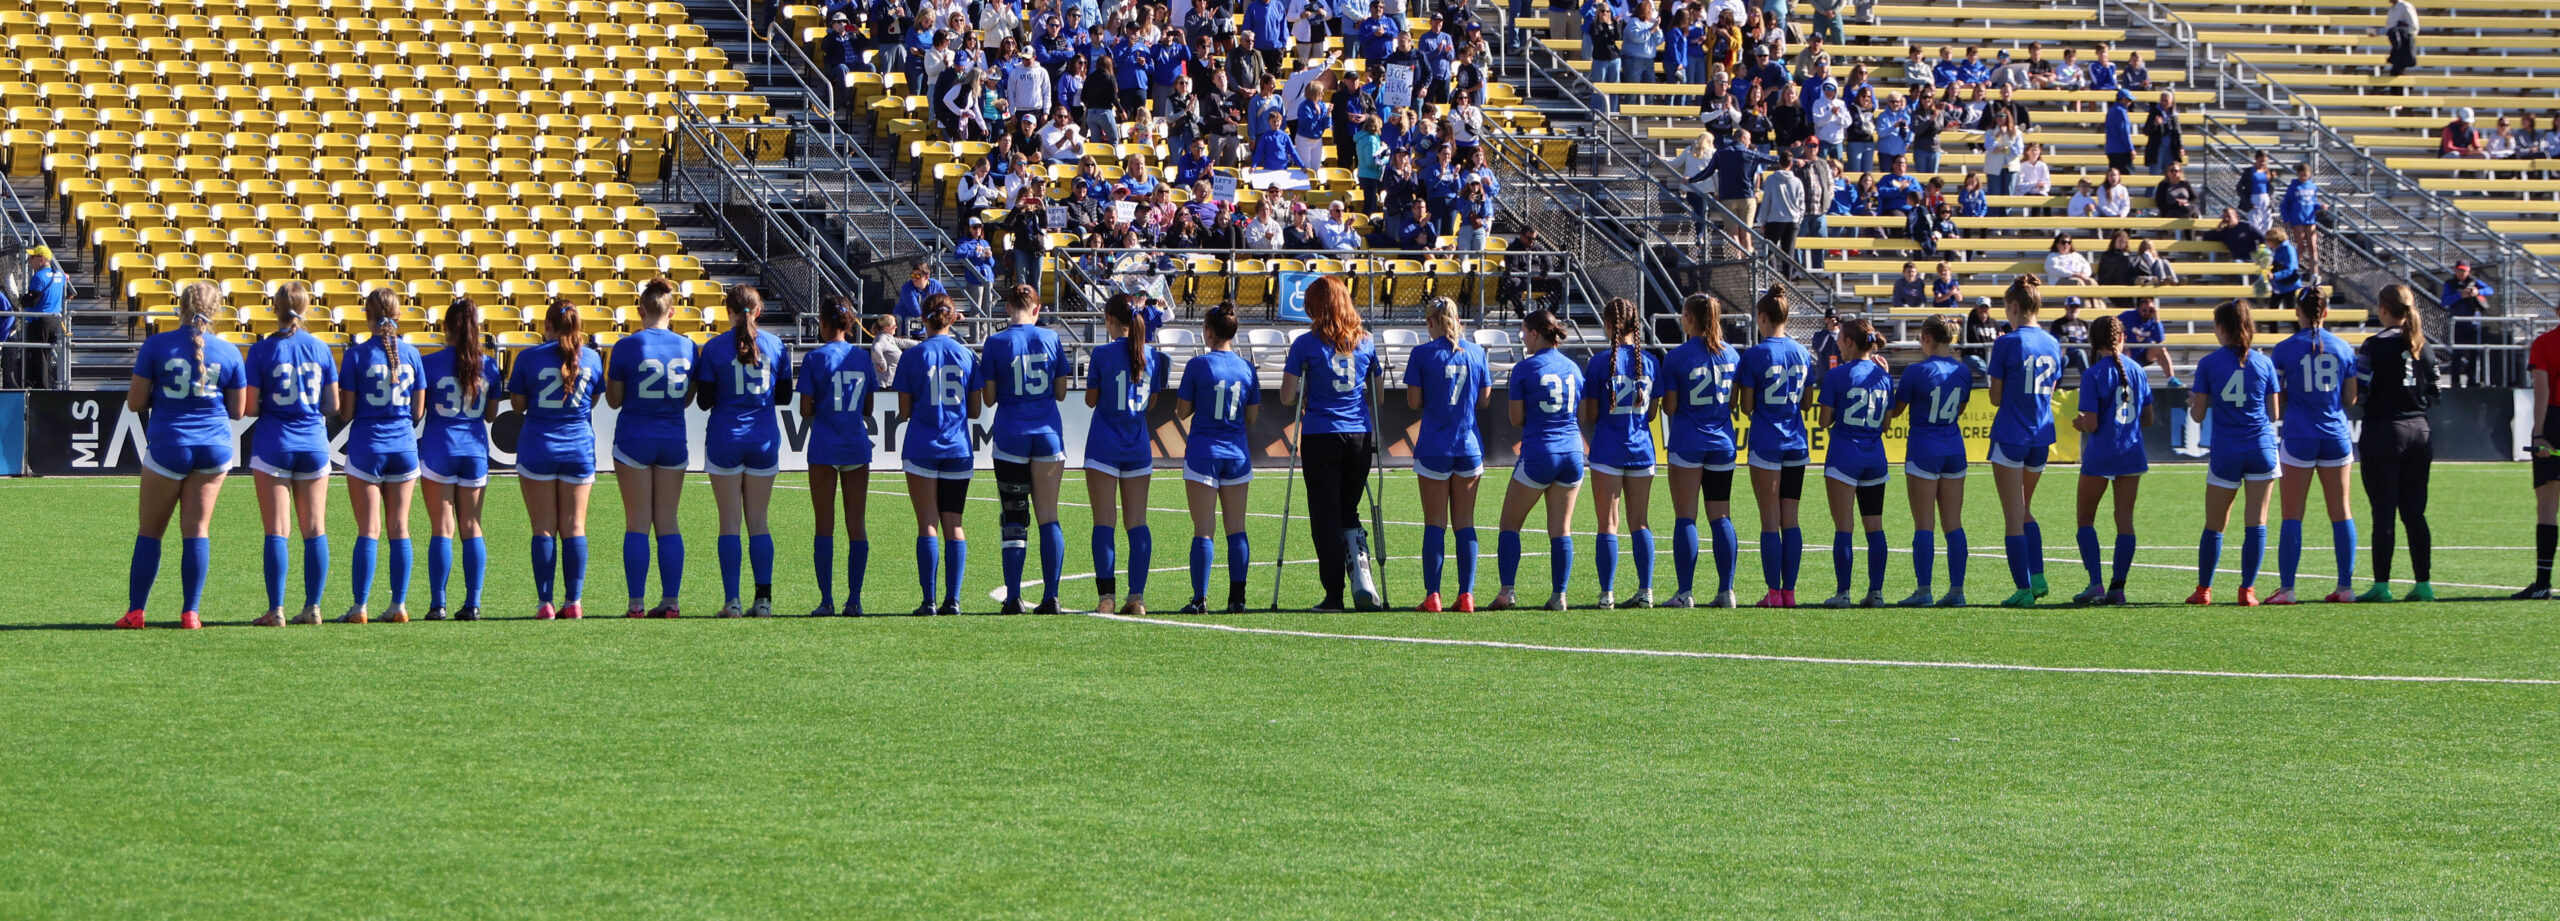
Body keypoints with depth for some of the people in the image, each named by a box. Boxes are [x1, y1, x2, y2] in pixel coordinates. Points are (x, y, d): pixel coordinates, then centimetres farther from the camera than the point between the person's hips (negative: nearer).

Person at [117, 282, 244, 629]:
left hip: (168, 446, -2)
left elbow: (134, 402, -4)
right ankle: (191, 613, 1)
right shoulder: (229, 353, 0)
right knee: (197, 529, 6)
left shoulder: (156, 346, -6)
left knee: (150, 531, 9)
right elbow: (238, 410, 6)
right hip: (214, 446, 2)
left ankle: (135, 611, 8)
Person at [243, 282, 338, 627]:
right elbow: (333, 405, 4)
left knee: (277, 530, -1)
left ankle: (276, 610, -4)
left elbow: (250, 407, -9)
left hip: (273, 445, -2)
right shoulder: (320, 349, 1)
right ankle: (312, 607, 6)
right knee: (315, 529, 7)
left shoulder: (262, 350, -7)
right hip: (314, 444, 2)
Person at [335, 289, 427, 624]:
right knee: (399, 529, 7)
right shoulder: (411, 353, 1)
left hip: (367, 447, -3)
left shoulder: (357, 354, -9)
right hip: (404, 446, 3)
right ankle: (399, 606, 6)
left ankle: (359, 607, -2)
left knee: (368, 530, -1)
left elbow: (346, 412, -7)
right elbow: (418, 410, 5)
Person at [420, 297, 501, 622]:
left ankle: (437, 604, -4)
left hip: (438, 449, -2)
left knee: (442, 529, 0)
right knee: (471, 527, 7)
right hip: (476, 449, 2)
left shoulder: (430, 364, -8)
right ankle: (472, 604, 2)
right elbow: (491, 415, 8)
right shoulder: (488, 365, 1)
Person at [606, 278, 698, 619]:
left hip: (634, 438, -3)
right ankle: (671, 601, 6)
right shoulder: (687, 347, 1)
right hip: (674, 438, 3)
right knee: (669, 522, 8)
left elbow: (614, 400, -3)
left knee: (637, 523, 0)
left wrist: (608, 371, 12)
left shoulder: (627, 346, -9)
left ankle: (636, 604, -3)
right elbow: (687, 398, 8)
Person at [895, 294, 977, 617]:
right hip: (958, 449, 2)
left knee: (928, 525, -1)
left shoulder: (912, 356, -4)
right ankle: (952, 599, 0)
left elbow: (904, 412, -3)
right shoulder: (966, 355, 3)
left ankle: (929, 601, -6)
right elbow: (974, 409, 6)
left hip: (922, 448, -2)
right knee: (953, 525, 6)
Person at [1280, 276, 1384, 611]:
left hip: (1321, 437, -3)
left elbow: (1287, 396, -6)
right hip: (1360, 436, 3)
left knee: (1326, 517, 4)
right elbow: (1377, 393, 13)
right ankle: (1361, 572, -5)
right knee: (1348, 511, 17)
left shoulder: (1306, 345, -6)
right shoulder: (1365, 342, 5)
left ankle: (1334, 594, 2)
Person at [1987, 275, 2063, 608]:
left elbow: (1996, 397, -8)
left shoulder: (2007, 344, -12)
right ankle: (2037, 576, 8)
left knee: (2014, 517, -1)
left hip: (2010, 435, -6)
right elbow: (2050, 394, 13)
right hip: (2042, 437, 6)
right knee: (2025, 511, 20)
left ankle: (2024, 588, -3)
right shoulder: (2052, 344, 6)